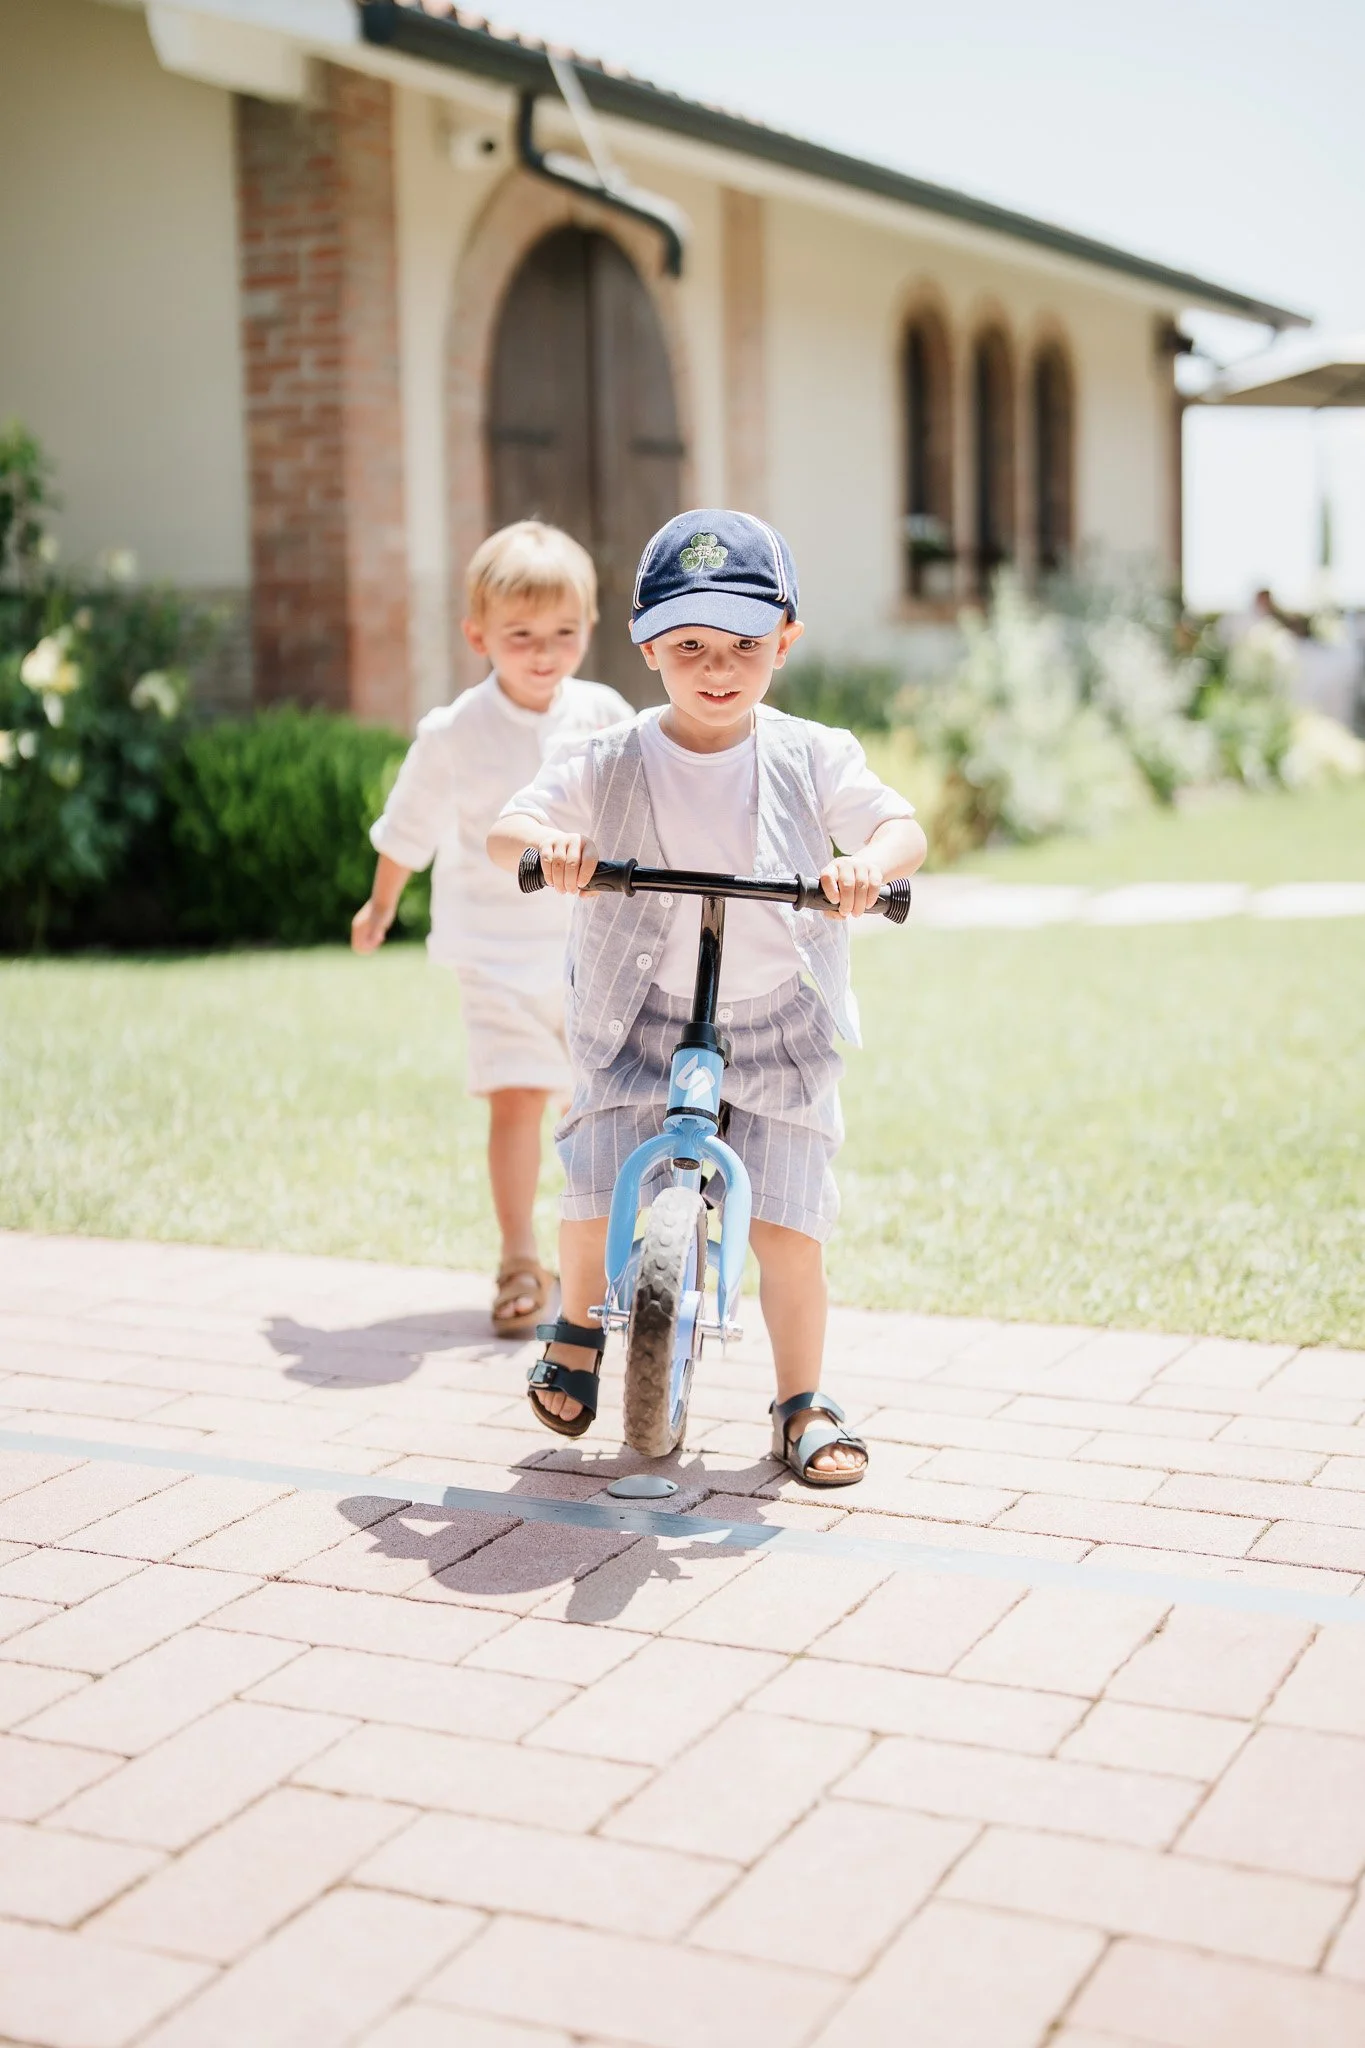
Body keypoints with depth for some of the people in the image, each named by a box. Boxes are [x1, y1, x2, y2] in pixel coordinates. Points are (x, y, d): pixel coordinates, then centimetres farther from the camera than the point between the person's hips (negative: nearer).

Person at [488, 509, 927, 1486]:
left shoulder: (813, 758, -5)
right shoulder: (608, 765, -5)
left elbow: (903, 824, -9)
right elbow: (506, 827, -7)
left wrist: (871, 858, -33)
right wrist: (548, 842, -31)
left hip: (778, 1027, 0)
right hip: (639, 1023, 0)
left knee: (788, 1222, -4)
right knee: (596, 1197, -7)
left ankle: (804, 1404, 16)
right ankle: (576, 1331, 27)